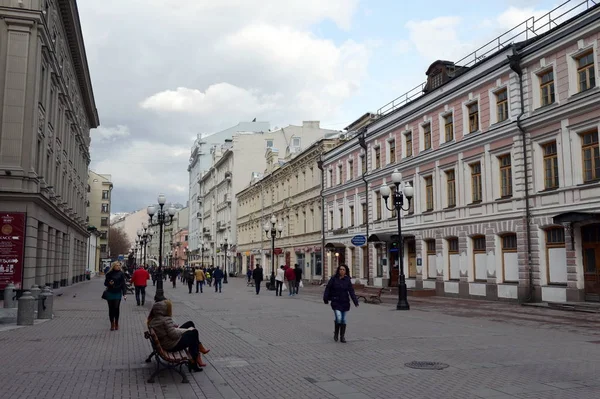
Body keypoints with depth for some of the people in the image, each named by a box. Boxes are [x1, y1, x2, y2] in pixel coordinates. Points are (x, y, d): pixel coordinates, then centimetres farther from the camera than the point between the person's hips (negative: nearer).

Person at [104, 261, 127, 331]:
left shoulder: (121, 273, -1)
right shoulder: (109, 273, 1)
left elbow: (123, 284, -1)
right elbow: (105, 283, 9)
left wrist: (124, 294, -7)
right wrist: (109, 283, -14)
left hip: (118, 294, -1)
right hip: (110, 293, 1)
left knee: (116, 308, -2)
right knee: (111, 309, 5)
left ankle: (116, 323, 13)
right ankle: (112, 324, 14)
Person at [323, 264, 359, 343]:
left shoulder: (347, 280, 0)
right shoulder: (334, 279, -5)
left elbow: (351, 291, -5)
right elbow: (328, 289, -2)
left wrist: (355, 301, -13)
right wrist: (326, 299, -5)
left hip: (345, 302, 3)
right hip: (336, 302, -3)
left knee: (343, 320, 8)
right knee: (338, 318, -15)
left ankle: (342, 337, 18)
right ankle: (336, 333, 10)